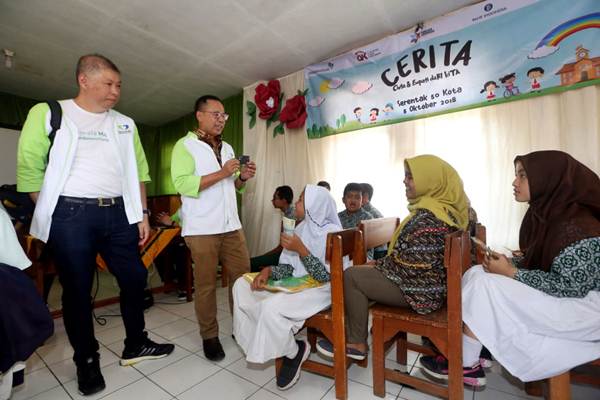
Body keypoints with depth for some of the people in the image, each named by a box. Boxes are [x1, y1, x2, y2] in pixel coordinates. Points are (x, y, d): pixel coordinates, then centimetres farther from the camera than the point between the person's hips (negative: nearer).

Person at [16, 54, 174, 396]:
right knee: (77, 290, 8)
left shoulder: (125, 124, 13)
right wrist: (49, 216, -4)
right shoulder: (48, 113, 3)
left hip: (118, 213, 4)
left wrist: (142, 213, 5)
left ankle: (135, 345, 28)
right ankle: (87, 361, 27)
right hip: (71, 215, -3)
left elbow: (138, 170, 10)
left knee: (135, 279, 8)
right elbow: (29, 167, 1)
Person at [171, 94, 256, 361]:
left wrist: (243, 177, 0)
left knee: (243, 276, 6)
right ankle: (209, 336, 22)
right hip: (202, 228, -6)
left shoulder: (227, 148, 18)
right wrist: (221, 173, -18)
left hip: (231, 225, 6)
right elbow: (182, 185, -16)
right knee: (205, 283, 4)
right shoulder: (185, 145, -2)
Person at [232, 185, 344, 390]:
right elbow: (288, 267, 4)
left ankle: (293, 352, 1)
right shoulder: (302, 228, 5)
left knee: (271, 306, -30)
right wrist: (268, 270, -16)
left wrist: (301, 249, -29)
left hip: (321, 290, -8)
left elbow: (326, 277, -23)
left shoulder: (332, 233, -16)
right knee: (242, 285, 2)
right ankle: (256, 341, 14)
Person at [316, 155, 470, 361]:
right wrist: (380, 263, 7)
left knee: (351, 275, -8)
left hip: (420, 290, -10)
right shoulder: (445, 208, 6)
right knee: (364, 273, 17)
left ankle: (357, 344, 7)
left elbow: (411, 267, -27)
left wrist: (378, 264, -10)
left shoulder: (427, 219, -26)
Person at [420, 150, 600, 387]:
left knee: (485, 285, -23)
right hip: (553, 296, 8)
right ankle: (459, 347, -3)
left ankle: (465, 366, -6)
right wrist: (510, 262, -7)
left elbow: (570, 286, -24)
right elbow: (538, 261, 10)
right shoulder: (545, 212, 2)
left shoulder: (577, 227, -23)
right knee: (477, 273, -8)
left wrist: (511, 272, -21)